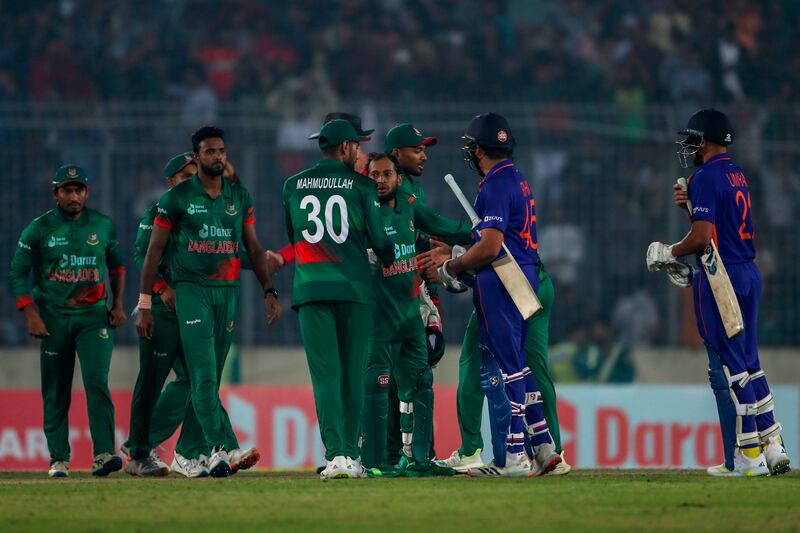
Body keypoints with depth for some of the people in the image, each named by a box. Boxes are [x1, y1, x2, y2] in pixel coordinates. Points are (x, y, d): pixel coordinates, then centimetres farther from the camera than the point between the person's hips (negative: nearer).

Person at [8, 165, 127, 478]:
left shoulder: (103, 226, 7)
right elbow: (17, 274, 0)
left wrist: (118, 304, 12)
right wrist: (32, 316, -9)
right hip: (53, 318, -1)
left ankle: (103, 455, -22)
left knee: (97, 381, -16)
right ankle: (58, 460, 10)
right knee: (56, 393, 2)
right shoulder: (39, 229, -1)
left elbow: (116, 265, 21)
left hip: (94, 317, 1)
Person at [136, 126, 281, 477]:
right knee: (204, 375, -14)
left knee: (209, 378, 6)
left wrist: (269, 291, 7)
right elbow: (154, 251, 3)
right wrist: (144, 304, 0)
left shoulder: (239, 197, 11)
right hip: (191, 289, -4)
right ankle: (222, 447, -19)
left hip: (227, 290, 4)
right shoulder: (178, 197, 1)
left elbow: (254, 248, 16)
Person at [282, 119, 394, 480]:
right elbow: (377, 239, 2)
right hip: (354, 287, -2)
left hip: (310, 287, 2)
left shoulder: (293, 186, 10)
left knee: (325, 374, -3)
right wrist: (390, 260, 23)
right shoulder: (360, 185, 1)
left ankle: (336, 454, -16)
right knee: (352, 374, 7)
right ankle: (350, 455, 8)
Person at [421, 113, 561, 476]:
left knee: (502, 370, -6)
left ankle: (512, 457, -6)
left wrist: (449, 269, -8)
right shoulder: (518, 180, 16)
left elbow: (490, 247, -21)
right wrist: (453, 258, 20)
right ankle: (542, 447, 16)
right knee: (516, 366, 16)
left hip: (500, 284, -10)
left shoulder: (495, 186, -14)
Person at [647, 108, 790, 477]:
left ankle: (746, 457, -5)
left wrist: (669, 254, -4)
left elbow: (702, 237, -19)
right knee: (748, 362, 15)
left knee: (727, 368, -5)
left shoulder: (706, 177, -13)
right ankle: (773, 448, 14)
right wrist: (691, 204, 14)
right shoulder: (738, 175, 16)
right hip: (749, 273, 9)